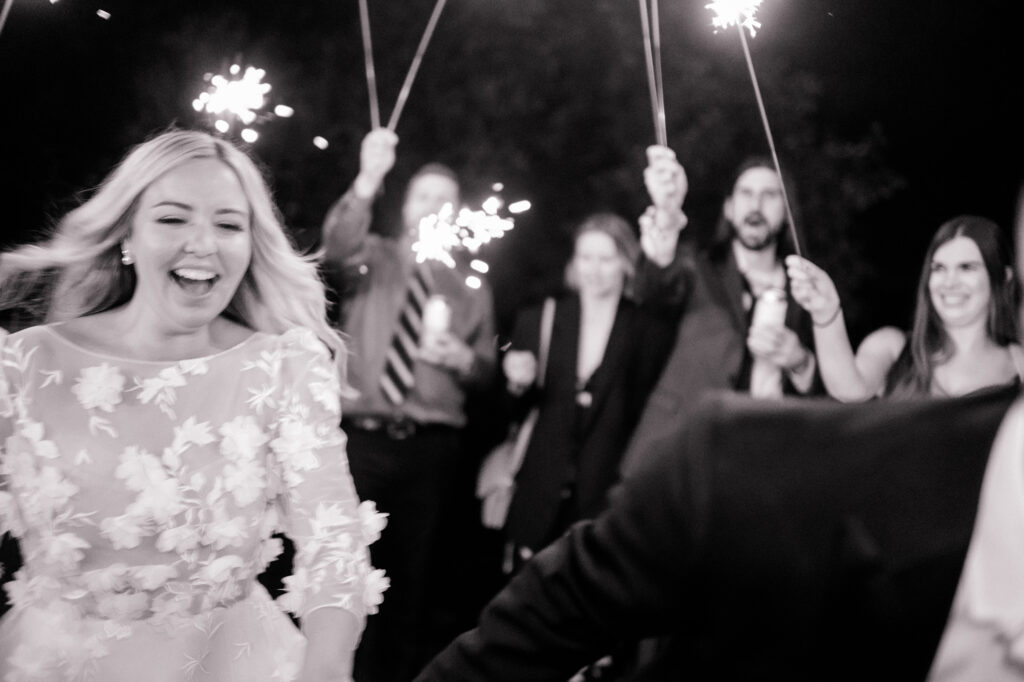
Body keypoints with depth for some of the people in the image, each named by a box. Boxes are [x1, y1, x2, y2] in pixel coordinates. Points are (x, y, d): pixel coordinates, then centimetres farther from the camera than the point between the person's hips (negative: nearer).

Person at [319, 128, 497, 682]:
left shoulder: (470, 286, 15)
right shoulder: (371, 257, 8)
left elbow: (487, 372, 14)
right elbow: (337, 248, -17)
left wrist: (462, 357, -9)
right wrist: (367, 182, -32)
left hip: (431, 449, 2)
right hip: (361, 438, -2)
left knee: (414, 575, 8)